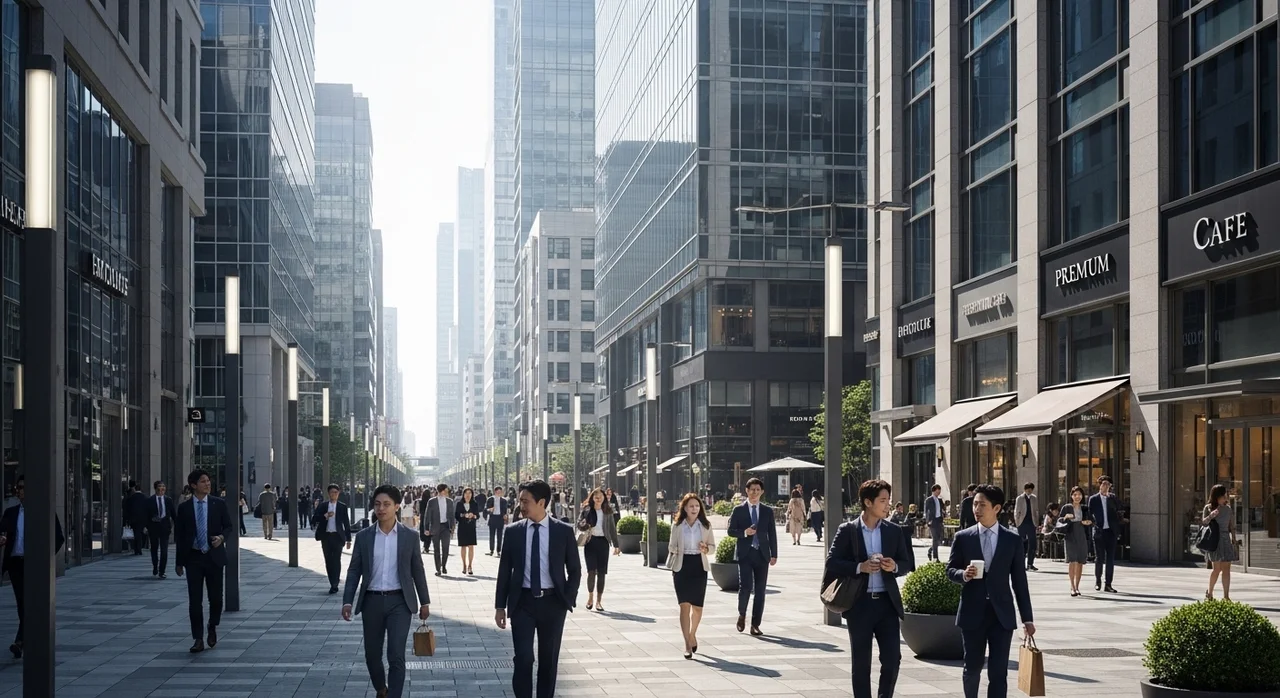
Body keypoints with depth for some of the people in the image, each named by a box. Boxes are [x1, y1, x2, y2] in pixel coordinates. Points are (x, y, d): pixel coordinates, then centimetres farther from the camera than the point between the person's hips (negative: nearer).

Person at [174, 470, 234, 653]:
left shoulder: (219, 504, 1)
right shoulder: (184, 508, 0)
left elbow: (228, 526, 8)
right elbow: (179, 535, 5)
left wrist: (221, 537, -15)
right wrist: (179, 562, 5)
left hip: (214, 556, 0)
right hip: (193, 557, 0)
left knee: (216, 597, 3)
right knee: (194, 601, -1)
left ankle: (212, 628, 31)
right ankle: (198, 640, 5)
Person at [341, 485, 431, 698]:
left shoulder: (410, 536, 0)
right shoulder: (363, 536, 2)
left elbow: (417, 571, 6)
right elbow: (354, 571, 4)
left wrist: (425, 602, 8)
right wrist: (347, 601, -6)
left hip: (399, 602, -2)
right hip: (371, 601, 2)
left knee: (396, 656, -11)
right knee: (372, 655, 11)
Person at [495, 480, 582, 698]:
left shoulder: (564, 531, -1)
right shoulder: (513, 531, 1)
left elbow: (575, 569, 5)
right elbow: (504, 570, 4)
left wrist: (568, 599, -4)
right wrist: (500, 606, 2)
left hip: (552, 603, 0)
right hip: (522, 602, 0)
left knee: (549, 660, 9)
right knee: (523, 658, -6)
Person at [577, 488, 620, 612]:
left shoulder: (608, 511, 9)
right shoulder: (586, 510, 3)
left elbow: (612, 528, 11)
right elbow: (579, 524, 4)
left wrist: (616, 545, 8)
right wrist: (585, 526, -19)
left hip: (603, 542, 2)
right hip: (590, 541, -2)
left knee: (601, 572, 1)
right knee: (591, 571, -9)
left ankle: (598, 601, 8)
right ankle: (590, 597, 11)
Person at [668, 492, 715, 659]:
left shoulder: (705, 526, 3)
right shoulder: (677, 526, 1)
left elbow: (713, 545, 10)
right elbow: (672, 547, 7)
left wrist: (706, 548, -12)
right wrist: (670, 564, -12)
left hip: (699, 566, 1)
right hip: (682, 566, -1)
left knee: (697, 606, 6)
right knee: (685, 605, -6)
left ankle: (692, 634, 35)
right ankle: (688, 645, -5)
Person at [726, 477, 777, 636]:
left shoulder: (768, 511, 9)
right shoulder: (738, 510, 3)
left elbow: (772, 534, 9)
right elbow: (731, 530, 2)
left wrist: (774, 555, 3)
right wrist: (744, 532, -16)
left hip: (762, 554, 2)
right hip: (745, 553, -2)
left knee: (760, 590, 2)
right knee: (745, 587, -11)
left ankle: (755, 624, 7)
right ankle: (742, 614, 16)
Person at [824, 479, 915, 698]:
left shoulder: (895, 531, 7)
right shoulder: (847, 530, -1)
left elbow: (907, 563, 11)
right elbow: (832, 563, -4)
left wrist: (895, 567, -11)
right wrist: (859, 567, -18)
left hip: (887, 602, 2)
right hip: (859, 604, -2)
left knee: (892, 659, -2)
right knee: (861, 663, 6)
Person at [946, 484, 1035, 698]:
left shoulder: (1013, 540, 3)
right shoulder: (963, 538, 2)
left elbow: (1019, 580, 5)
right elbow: (950, 570, 7)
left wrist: (1027, 618, 4)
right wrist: (963, 574, -17)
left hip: (1002, 614, -1)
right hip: (973, 613, 1)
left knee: (998, 671, -4)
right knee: (972, 668, 11)